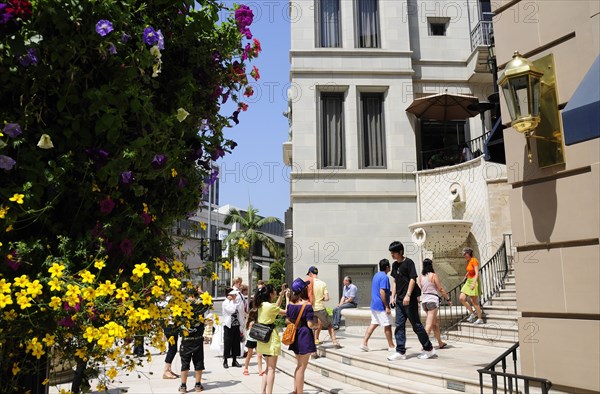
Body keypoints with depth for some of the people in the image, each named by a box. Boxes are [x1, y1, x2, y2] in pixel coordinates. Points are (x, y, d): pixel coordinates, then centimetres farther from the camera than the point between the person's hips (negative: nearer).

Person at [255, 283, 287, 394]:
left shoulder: (261, 305, 7)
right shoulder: (270, 306, -18)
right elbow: (285, 312, -9)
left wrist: (282, 294, 20)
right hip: (271, 336, -9)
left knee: (268, 367, 18)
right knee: (271, 368, -2)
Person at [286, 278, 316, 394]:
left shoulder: (290, 303, 2)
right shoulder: (307, 305, -18)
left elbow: (287, 320, 10)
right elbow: (310, 324, -18)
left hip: (295, 336, 7)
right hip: (305, 336, -7)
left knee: (299, 365, 22)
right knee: (302, 368, 2)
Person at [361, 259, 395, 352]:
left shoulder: (376, 275, 13)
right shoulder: (384, 277, -16)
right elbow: (382, 292, -23)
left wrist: (389, 292, 27)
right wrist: (387, 307, -21)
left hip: (374, 305, 9)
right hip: (381, 306, -9)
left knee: (373, 324, 10)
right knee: (387, 326, 3)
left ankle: (364, 343, 4)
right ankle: (391, 346, 13)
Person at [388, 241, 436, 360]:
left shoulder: (408, 262, -9)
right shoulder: (394, 265, 13)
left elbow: (413, 279, -14)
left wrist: (408, 295, -20)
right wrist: (393, 296, 11)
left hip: (410, 300, -7)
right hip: (399, 300, 7)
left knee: (416, 325, 0)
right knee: (399, 325, 4)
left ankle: (429, 349, 14)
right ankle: (400, 352, 7)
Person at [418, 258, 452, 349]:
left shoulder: (421, 276, 7)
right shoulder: (433, 275, -7)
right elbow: (441, 289, -5)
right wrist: (448, 299, 5)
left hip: (424, 300, 6)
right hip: (432, 299, -6)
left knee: (435, 322, 19)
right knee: (429, 323, -9)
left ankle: (440, 343, 27)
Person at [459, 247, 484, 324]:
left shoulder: (474, 261, -15)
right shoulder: (468, 261, 9)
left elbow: (477, 273, -22)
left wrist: (474, 283, -31)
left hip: (474, 281, -8)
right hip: (468, 281, 8)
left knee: (474, 301, -2)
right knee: (462, 298, 1)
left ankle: (480, 319, 9)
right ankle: (472, 313, 13)